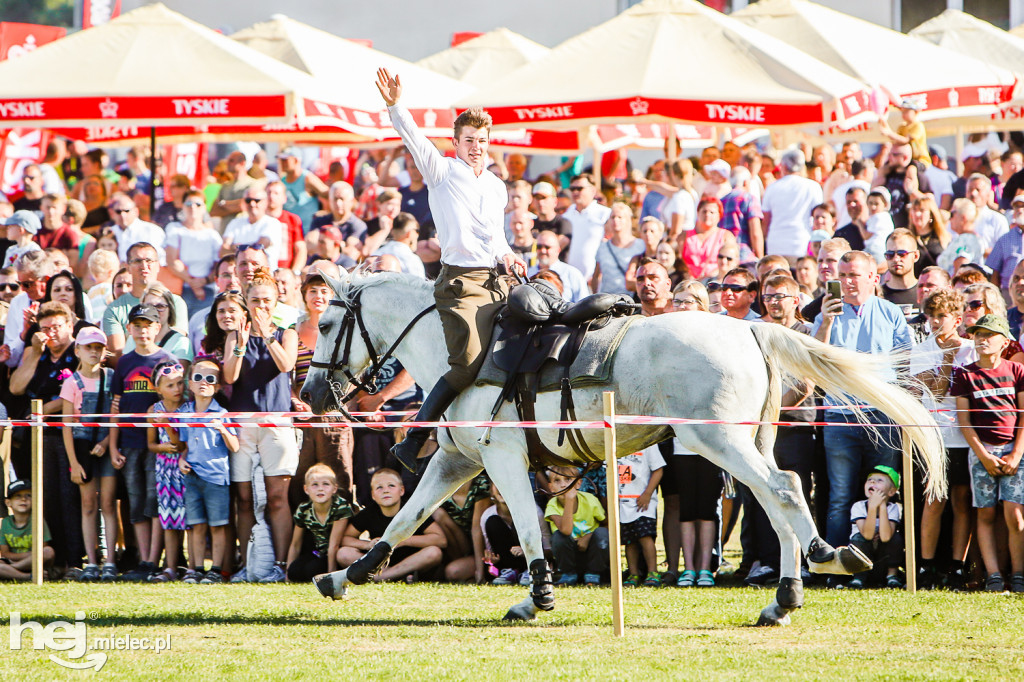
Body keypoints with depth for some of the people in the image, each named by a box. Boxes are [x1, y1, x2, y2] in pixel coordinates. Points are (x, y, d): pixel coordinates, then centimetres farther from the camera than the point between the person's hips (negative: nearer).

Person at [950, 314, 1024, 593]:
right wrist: (984, 457, -6)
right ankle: (993, 576, -3)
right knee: (986, 514, -3)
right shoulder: (966, 375, 6)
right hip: (981, 450, 1)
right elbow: (964, 421, 3)